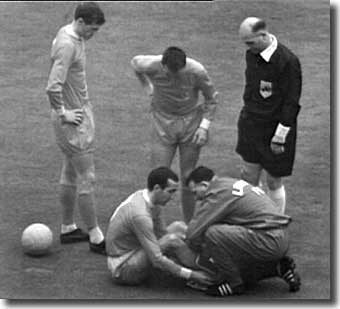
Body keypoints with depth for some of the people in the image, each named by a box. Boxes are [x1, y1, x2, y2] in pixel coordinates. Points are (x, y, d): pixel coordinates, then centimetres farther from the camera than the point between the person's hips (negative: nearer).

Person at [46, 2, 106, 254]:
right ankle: (96, 238, 4)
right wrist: (62, 114, -18)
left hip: (81, 112, 10)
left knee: (71, 175, 18)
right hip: (74, 120, -10)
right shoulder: (67, 45, -24)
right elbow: (53, 88, -31)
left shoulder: (71, 35, 7)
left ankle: (68, 229, 30)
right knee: (86, 178, -3)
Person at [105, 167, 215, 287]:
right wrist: (191, 275, -27)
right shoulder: (140, 215, -30)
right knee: (173, 240, -27)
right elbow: (157, 260, -31)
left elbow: (162, 233, 9)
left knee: (178, 227, 6)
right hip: (123, 270, -10)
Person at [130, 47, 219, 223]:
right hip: (163, 122, 0)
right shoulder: (151, 66, -21)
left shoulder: (197, 72, -22)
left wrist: (204, 126, -13)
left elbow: (211, 99, -4)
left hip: (190, 122, 0)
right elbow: (135, 63, 6)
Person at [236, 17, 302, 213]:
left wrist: (280, 137, -17)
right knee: (249, 175, 10)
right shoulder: (252, 54, 1)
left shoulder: (288, 61, -21)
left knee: (274, 182, 5)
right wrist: (245, 119, 16)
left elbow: (291, 103, -18)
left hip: (275, 128, -6)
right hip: (252, 124, 6)